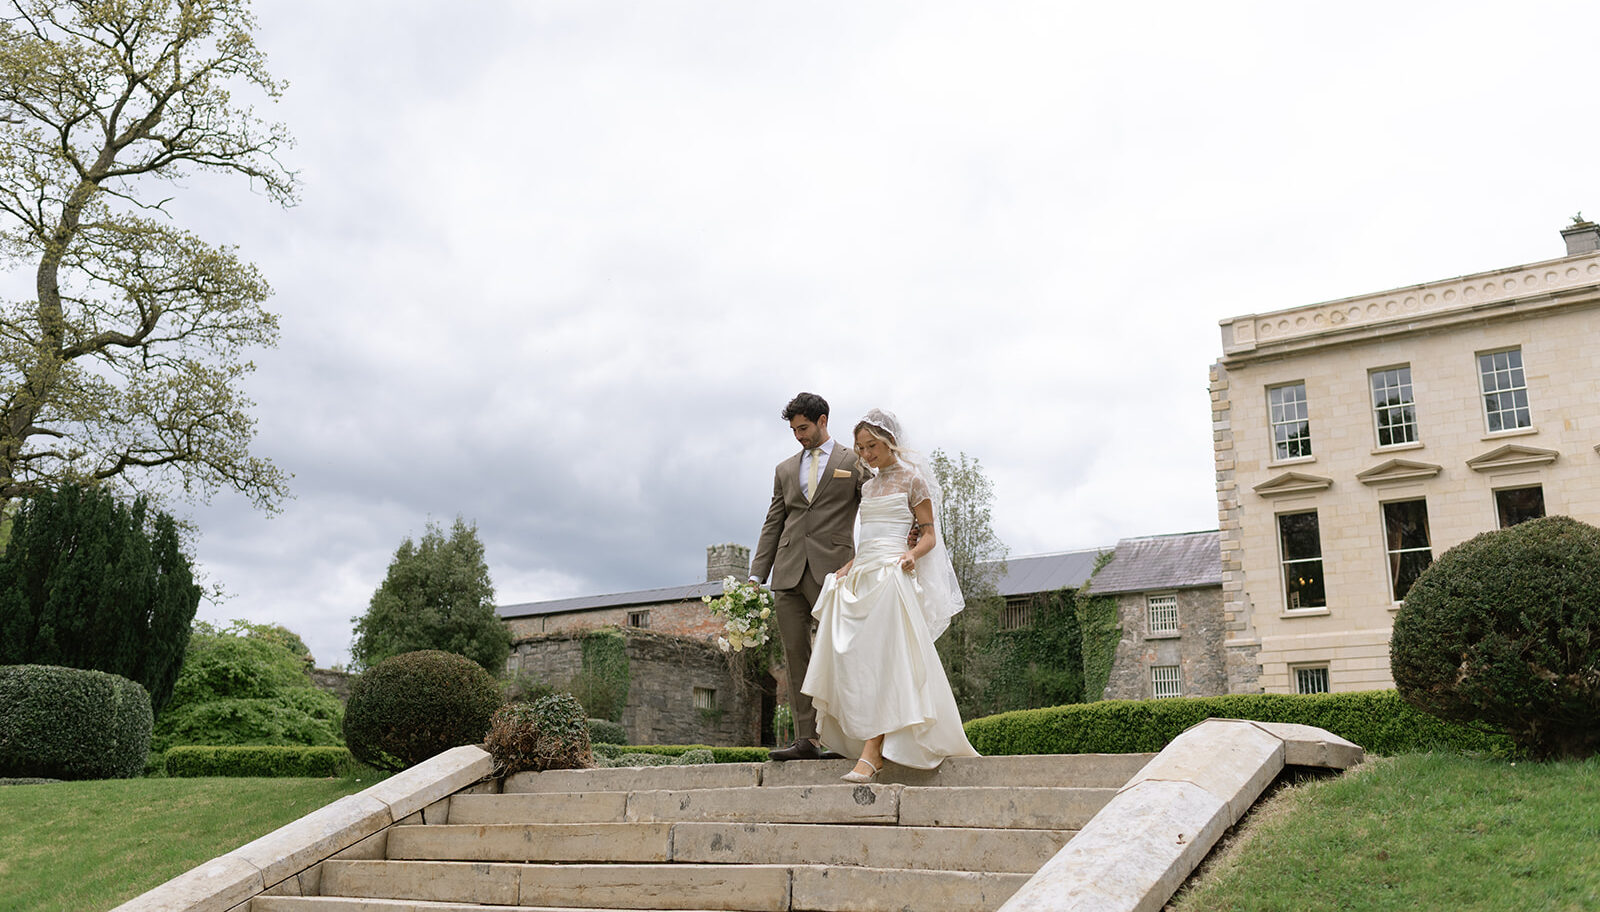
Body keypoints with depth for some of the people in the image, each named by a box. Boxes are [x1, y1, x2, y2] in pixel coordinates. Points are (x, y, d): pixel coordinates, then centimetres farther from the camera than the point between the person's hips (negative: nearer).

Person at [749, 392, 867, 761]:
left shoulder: (854, 462, 8)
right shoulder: (785, 470, 20)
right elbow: (773, 525, 17)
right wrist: (756, 575, 9)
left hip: (832, 570, -4)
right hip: (789, 574, 4)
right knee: (795, 655, 1)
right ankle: (807, 739, 4)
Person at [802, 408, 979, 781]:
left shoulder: (912, 479, 2)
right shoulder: (869, 485, 20)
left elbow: (929, 536, 0)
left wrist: (912, 555, -20)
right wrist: (846, 569, 15)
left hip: (891, 577, -7)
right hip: (861, 576, 7)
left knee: (880, 660, -15)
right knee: (852, 660, -1)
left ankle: (873, 752, -19)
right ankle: (870, 745, 4)